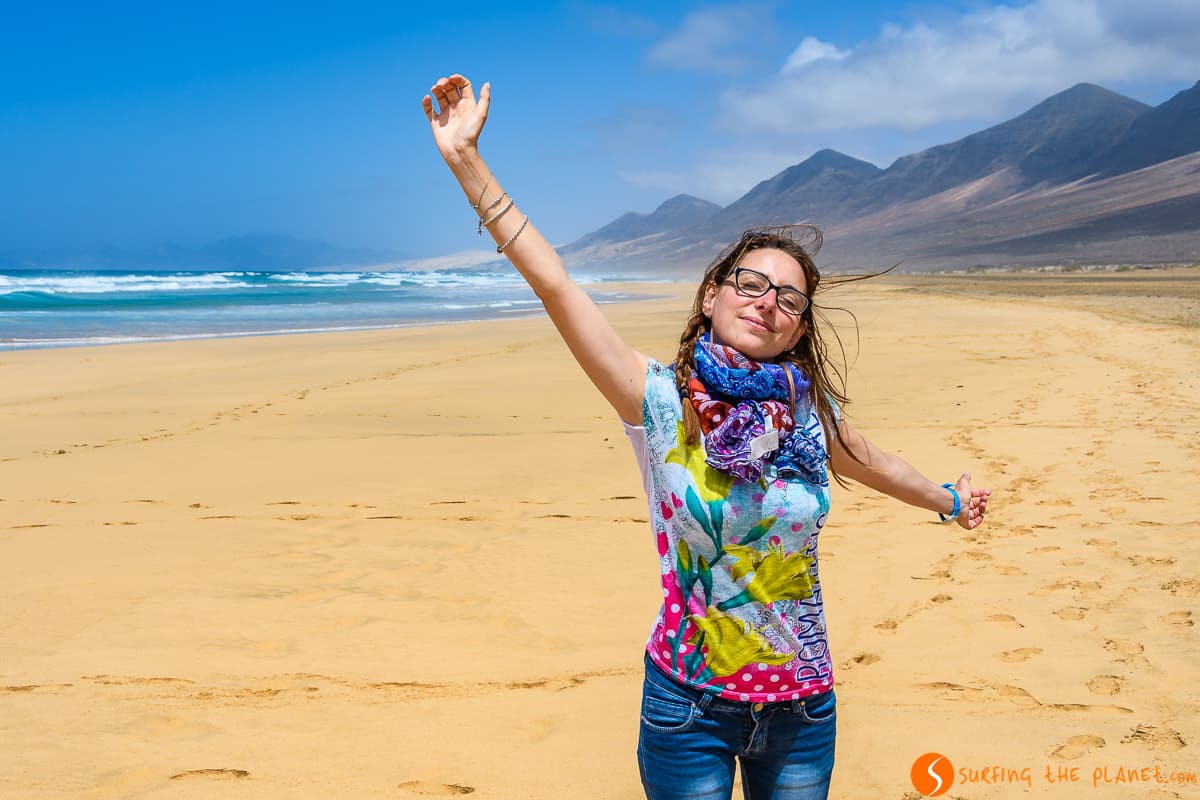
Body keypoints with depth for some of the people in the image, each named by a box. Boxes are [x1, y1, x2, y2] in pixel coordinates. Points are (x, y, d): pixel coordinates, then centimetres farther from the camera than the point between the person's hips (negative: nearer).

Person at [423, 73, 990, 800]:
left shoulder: (810, 407, -2)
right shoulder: (660, 400, -12)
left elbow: (866, 460, 20)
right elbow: (553, 282, -17)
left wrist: (947, 499, 38)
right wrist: (466, 158, -20)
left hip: (803, 707, 3)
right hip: (689, 708, -3)